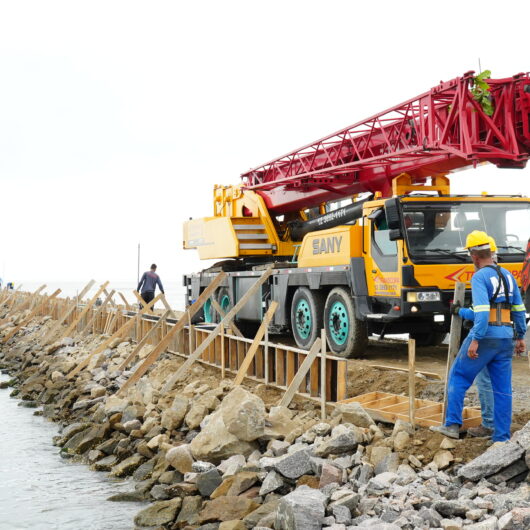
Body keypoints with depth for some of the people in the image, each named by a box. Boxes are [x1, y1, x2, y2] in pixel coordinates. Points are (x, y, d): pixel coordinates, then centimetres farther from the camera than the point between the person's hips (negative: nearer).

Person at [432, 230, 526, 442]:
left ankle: (452, 425, 5)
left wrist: (475, 339, -22)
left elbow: (482, 310, -20)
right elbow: (519, 309, 16)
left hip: (485, 336, -6)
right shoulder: (507, 275, 13)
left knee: (459, 377, 7)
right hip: (505, 337, 7)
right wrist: (520, 336, 22)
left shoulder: (479, 277, -9)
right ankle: (502, 437, 10)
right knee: (502, 389, 8)